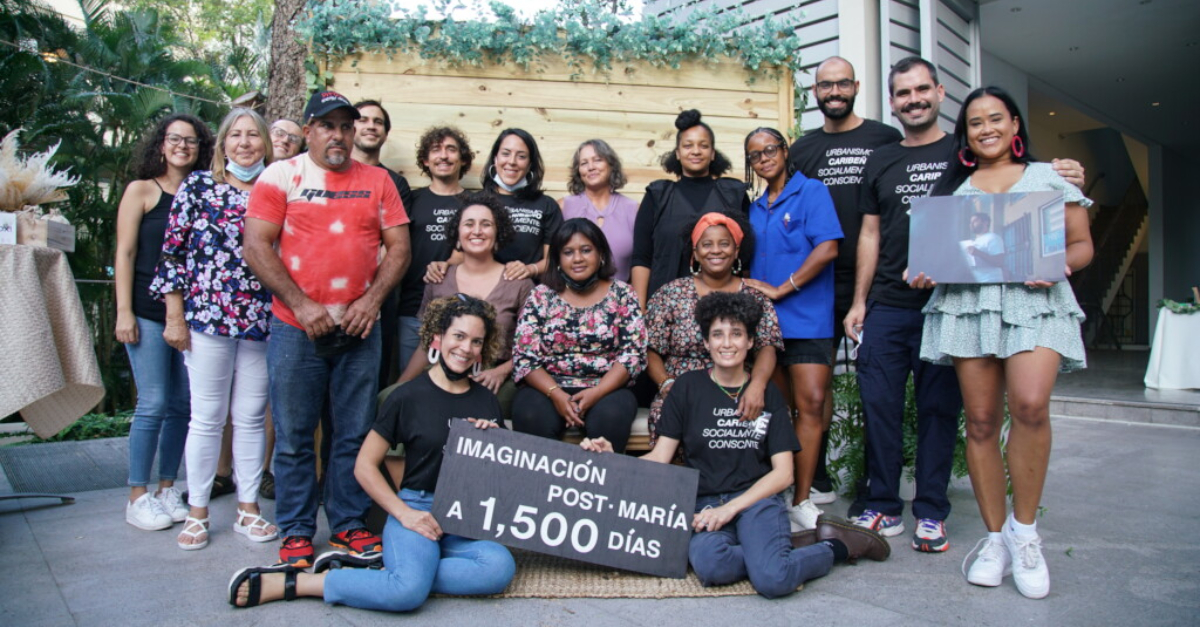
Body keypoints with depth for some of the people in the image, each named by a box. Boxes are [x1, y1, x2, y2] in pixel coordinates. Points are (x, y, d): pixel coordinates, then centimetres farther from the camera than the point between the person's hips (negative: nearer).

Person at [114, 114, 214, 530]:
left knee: (182, 405, 7)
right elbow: (125, 253, -1)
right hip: (149, 312, -3)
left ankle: (168, 488, 20)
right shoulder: (142, 190, 2)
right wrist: (124, 311, -8)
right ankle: (138, 498, 8)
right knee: (153, 404, -4)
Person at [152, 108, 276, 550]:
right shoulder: (198, 186, 2)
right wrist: (175, 317, -3)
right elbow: (173, 253, 1)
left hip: (262, 322, 2)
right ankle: (197, 512, 18)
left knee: (252, 417, 8)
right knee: (207, 417, 4)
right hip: (207, 317, -2)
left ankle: (248, 509, 20)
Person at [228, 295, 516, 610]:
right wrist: (404, 513, -9)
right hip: (416, 509, -4)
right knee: (410, 591, -34)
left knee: (500, 567, -30)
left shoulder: (486, 402, 12)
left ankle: (379, 567, -18)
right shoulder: (409, 397, -1)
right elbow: (364, 466, 0)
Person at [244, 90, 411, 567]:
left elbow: (399, 246, 6)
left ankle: (348, 524, 21)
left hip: (359, 327, 2)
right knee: (294, 435, 5)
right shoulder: (281, 176, 3)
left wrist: (372, 300, -7)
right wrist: (302, 305, -11)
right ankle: (296, 532, 18)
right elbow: (256, 247, -4)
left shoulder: (376, 180, 10)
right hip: (297, 327, -2)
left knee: (355, 433, 7)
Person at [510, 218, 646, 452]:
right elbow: (524, 357, -1)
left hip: (607, 389, 0)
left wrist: (595, 393, -17)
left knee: (610, 417, -33)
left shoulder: (622, 294, 4)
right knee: (532, 417, -31)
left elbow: (633, 353, -3)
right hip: (547, 387, 0)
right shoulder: (540, 296, 5)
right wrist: (555, 394, -17)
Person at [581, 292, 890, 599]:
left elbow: (783, 473, 4)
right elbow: (660, 458, 3)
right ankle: (780, 549, -8)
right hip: (705, 502, 0)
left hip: (756, 498, 0)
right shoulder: (689, 387, 8)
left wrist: (730, 508, -10)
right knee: (709, 565, -36)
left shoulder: (768, 394, 9)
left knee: (773, 580, -31)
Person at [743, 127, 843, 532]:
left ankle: (801, 502, -4)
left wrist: (780, 290, -11)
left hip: (806, 319, -5)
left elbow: (827, 248, -13)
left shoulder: (811, 192, -1)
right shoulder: (755, 209, 18)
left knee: (811, 404, -10)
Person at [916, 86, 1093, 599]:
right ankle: (996, 537, 11)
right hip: (967, 302, 2)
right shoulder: (952, 186, 21)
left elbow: (1082, 244, 14)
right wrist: (924, 273, -4)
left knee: (1030, 404, -24)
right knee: (980, 420, -2)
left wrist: (1060, 264, -7)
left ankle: (1024, 527, -4)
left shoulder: (1050, 177, 17)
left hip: (1036, 302, -2)